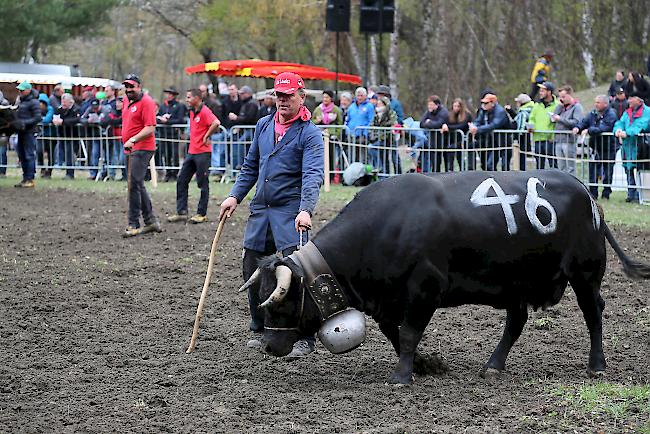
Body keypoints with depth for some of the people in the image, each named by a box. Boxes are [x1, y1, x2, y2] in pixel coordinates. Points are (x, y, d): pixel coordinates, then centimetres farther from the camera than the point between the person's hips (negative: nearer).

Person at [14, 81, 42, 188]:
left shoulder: (33, 102, -9)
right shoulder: (21, 101, 16)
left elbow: (37, 118, -15)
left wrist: (24, 123, -22)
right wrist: (15, 122, 10)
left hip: (29, 132, -9)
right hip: (21, 131, 9)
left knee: (29, 156, -7)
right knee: (22, 155, 12)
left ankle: (30, 179, -5)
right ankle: (25, 179, 18)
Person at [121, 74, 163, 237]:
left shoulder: (146, 102, -12)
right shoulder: (127, 101, 16)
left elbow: (150, 128, -19)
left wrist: (133, 139, -28)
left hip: (142, 149, -10)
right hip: (130, 150, 10)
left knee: (134, 185, -15)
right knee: (138, 186, 14)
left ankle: (133, 225, -13)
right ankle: (150, 221, 23)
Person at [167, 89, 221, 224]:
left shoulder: (204, 111, -14)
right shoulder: (192, 112, 14)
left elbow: (216, 123, -29)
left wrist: (206, 137, -19)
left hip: (203, 153, -9)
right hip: (192, 152, 9)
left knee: (203, 183, 0)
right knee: (181, 181, 6)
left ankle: (202, 214, 6)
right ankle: (181, 212, 9)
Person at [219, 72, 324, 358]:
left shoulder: (309, 133, -8)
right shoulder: (263, 126, 12)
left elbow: (313, 175, -19)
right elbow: (250, 167, 22)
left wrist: (305, 210, -32)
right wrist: (235, 196, 12)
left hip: (291, 211, -7)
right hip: (260, 209, 7)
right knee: (253, 270, 10)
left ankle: (304, 338, -8)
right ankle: (261, 330, 26)